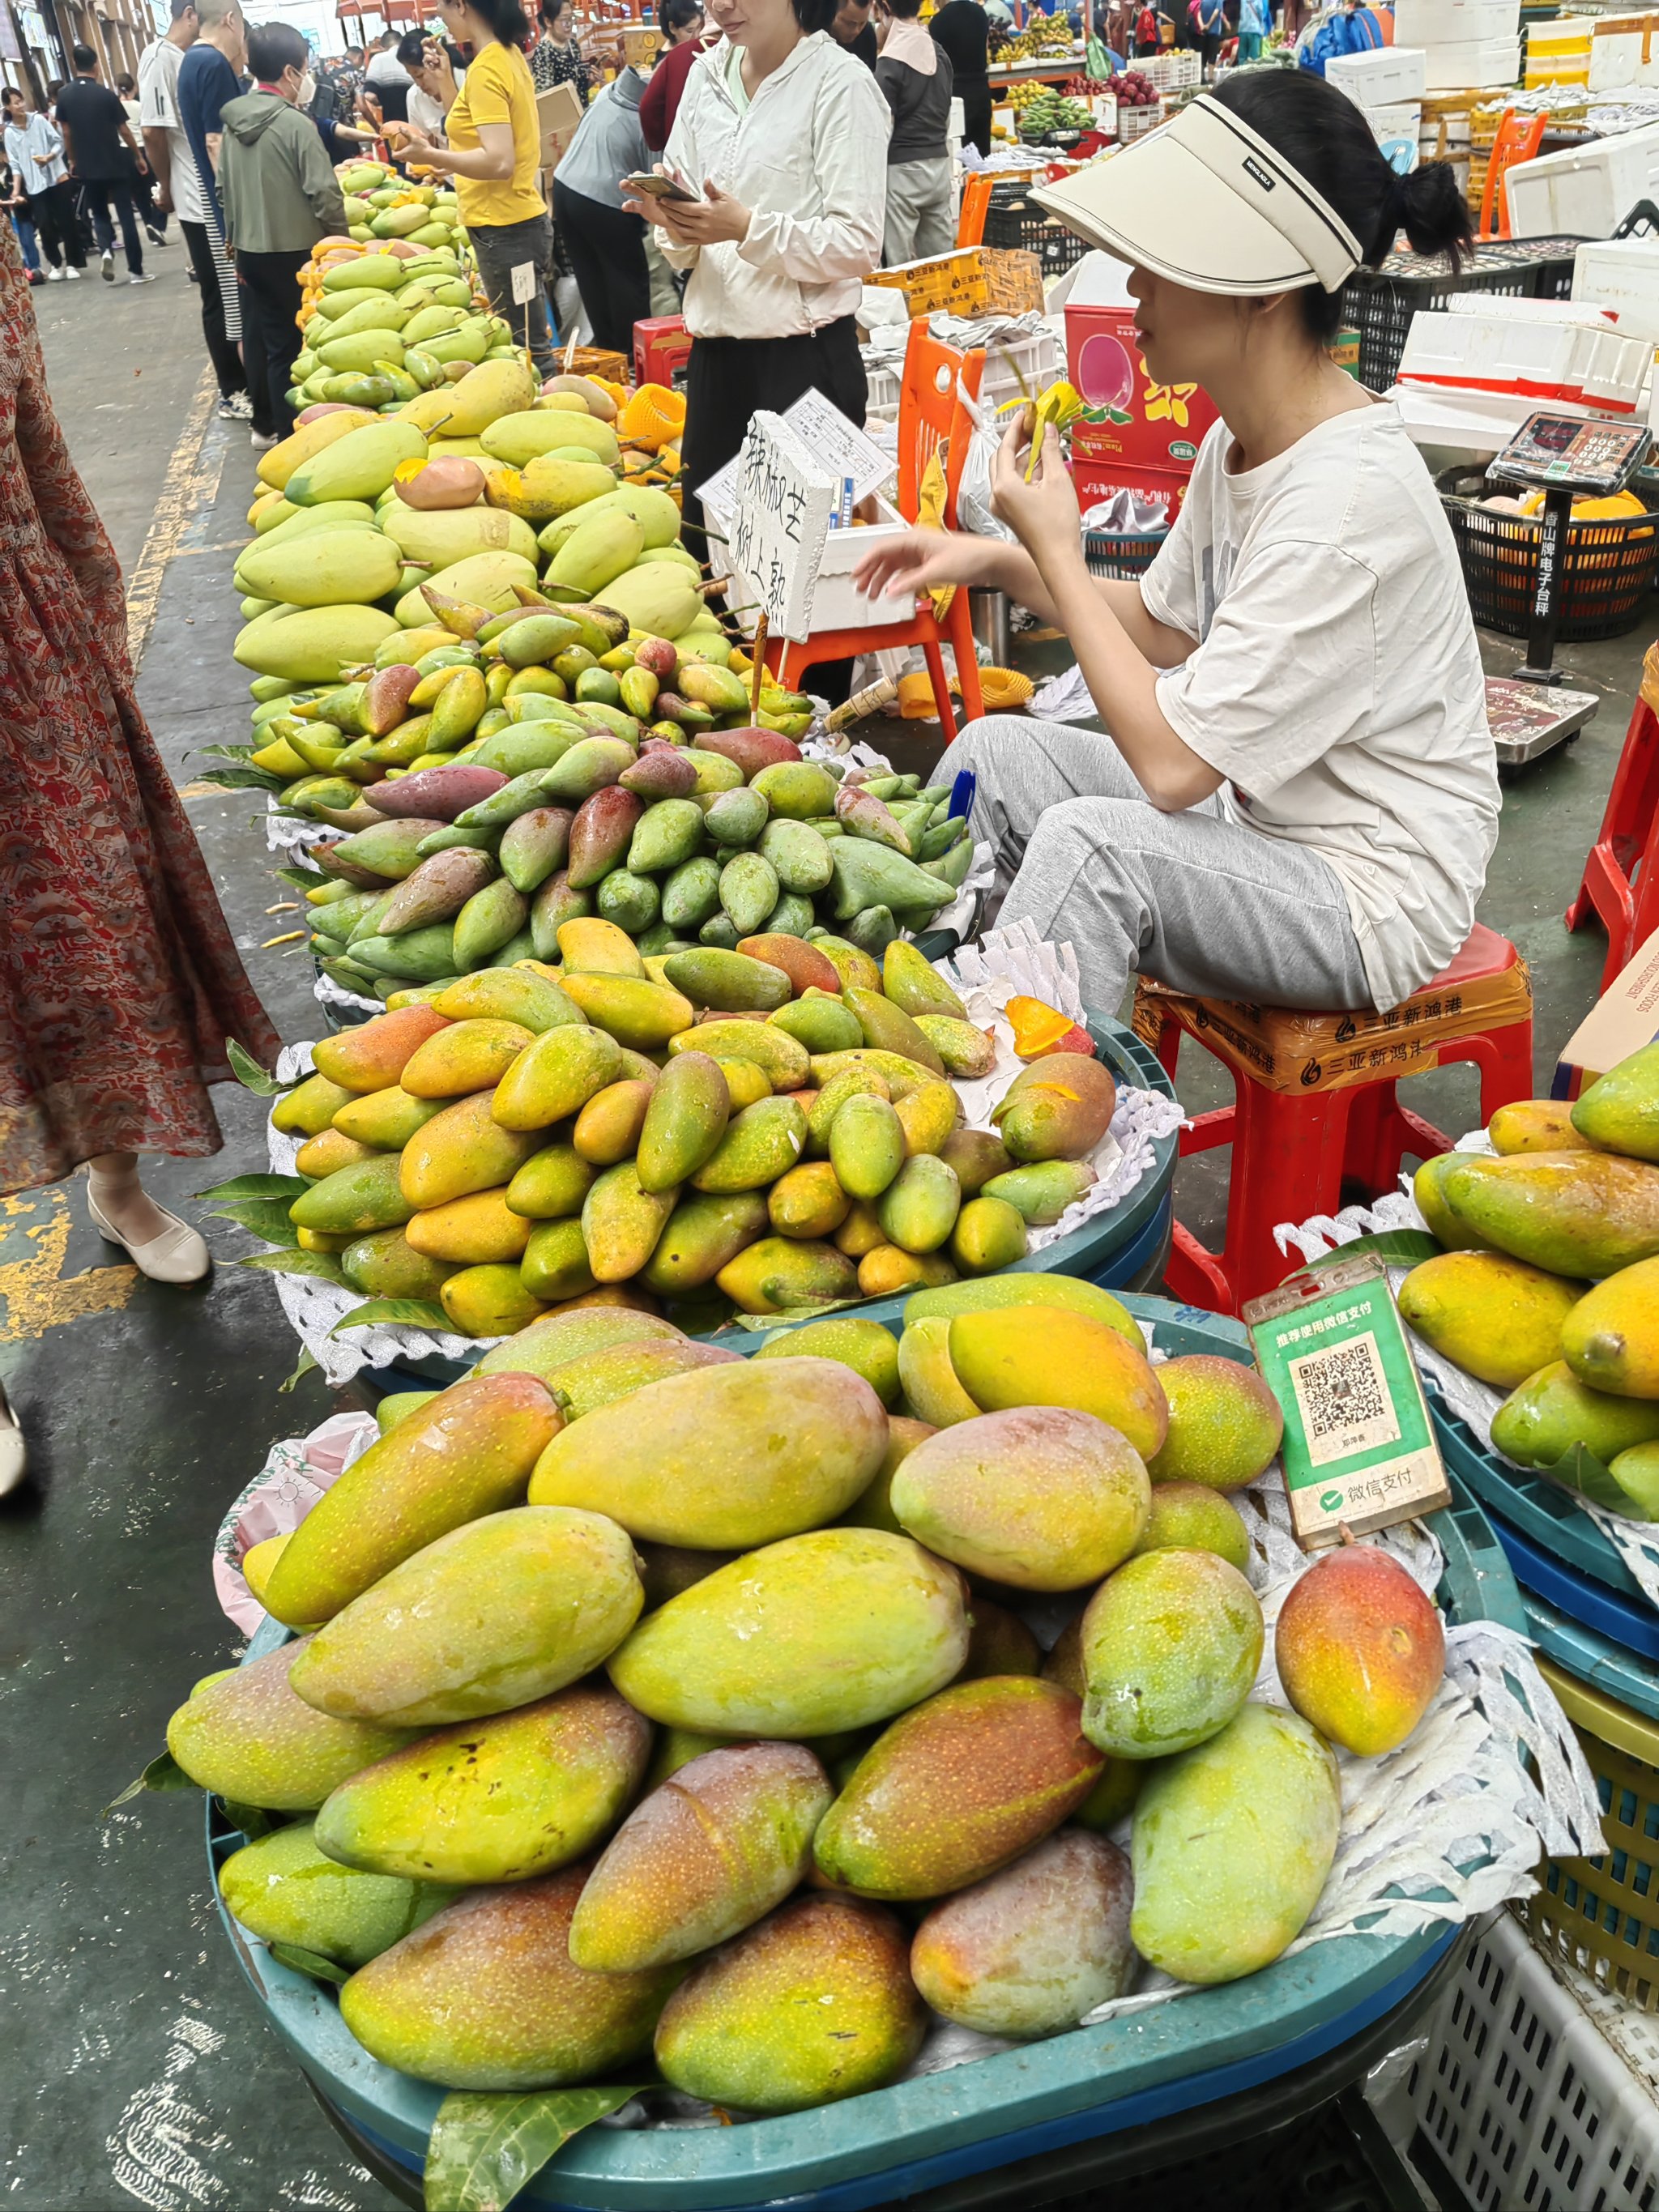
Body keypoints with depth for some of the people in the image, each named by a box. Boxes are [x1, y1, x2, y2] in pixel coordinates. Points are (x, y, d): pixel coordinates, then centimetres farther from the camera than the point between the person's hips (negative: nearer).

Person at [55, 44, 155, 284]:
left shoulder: (64, 96, -1)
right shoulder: (106, 94, -10)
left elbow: (66, 133, 4)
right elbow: (124, 130, -6)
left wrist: (73, 161, 16)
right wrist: (139, 156, 8)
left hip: (87, 168, 3)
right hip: (116, 165, -3)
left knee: (99, 214, 16)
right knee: (127, 216, 3)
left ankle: (105, 251, -11)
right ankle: (136, 270, 2)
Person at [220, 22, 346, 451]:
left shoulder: (233, 122, 5)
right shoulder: (296, 124, -16)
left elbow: (224, 188, 12)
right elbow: (324, 193, -16)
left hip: (248, 250, 7)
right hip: (293, 253, -7)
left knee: (259, 339, 15)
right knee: (290, 345, 0)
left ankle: (265, 425, 25)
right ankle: (291, 434, 5)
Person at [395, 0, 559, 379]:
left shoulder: (485, 69, -16)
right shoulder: (510, 55, 12)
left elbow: (500, 162, -25)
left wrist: (431, 156, -22)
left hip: (504, 230, -10)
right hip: (525, 219, 10)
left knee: (529, 351, -5)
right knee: (532, 344, 16)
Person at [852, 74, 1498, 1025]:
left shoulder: (1349, 497, -27)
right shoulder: (1245, 436, 0)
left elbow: (1173, 764, -26)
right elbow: (1168, 626, 15)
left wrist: (1059, 554, -18)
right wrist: (994, 560, 4)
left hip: (1374, 889, -9)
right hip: (1256, 814, 9)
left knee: (1091, 840, -31)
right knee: (996, 750, 0)